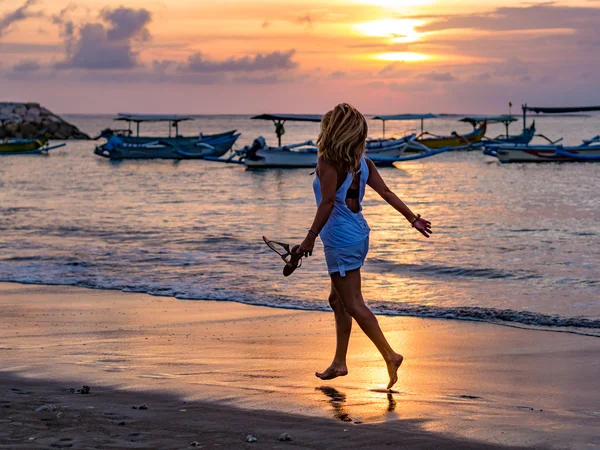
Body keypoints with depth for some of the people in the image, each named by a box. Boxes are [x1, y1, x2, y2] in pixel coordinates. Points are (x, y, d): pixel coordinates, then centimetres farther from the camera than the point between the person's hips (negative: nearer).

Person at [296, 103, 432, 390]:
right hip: (359, 235, 9)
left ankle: (390, 355, -7)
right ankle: (339, 362, 23)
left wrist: (311, 237, -24)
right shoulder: (361, 162, 6)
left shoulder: (328, 162, -15)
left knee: (353, 304, -3)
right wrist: (413, 219, 10)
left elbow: (328, 202, -25)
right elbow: (386, 193, 5)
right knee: (338, 299, 18)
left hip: (340, 241, -9)